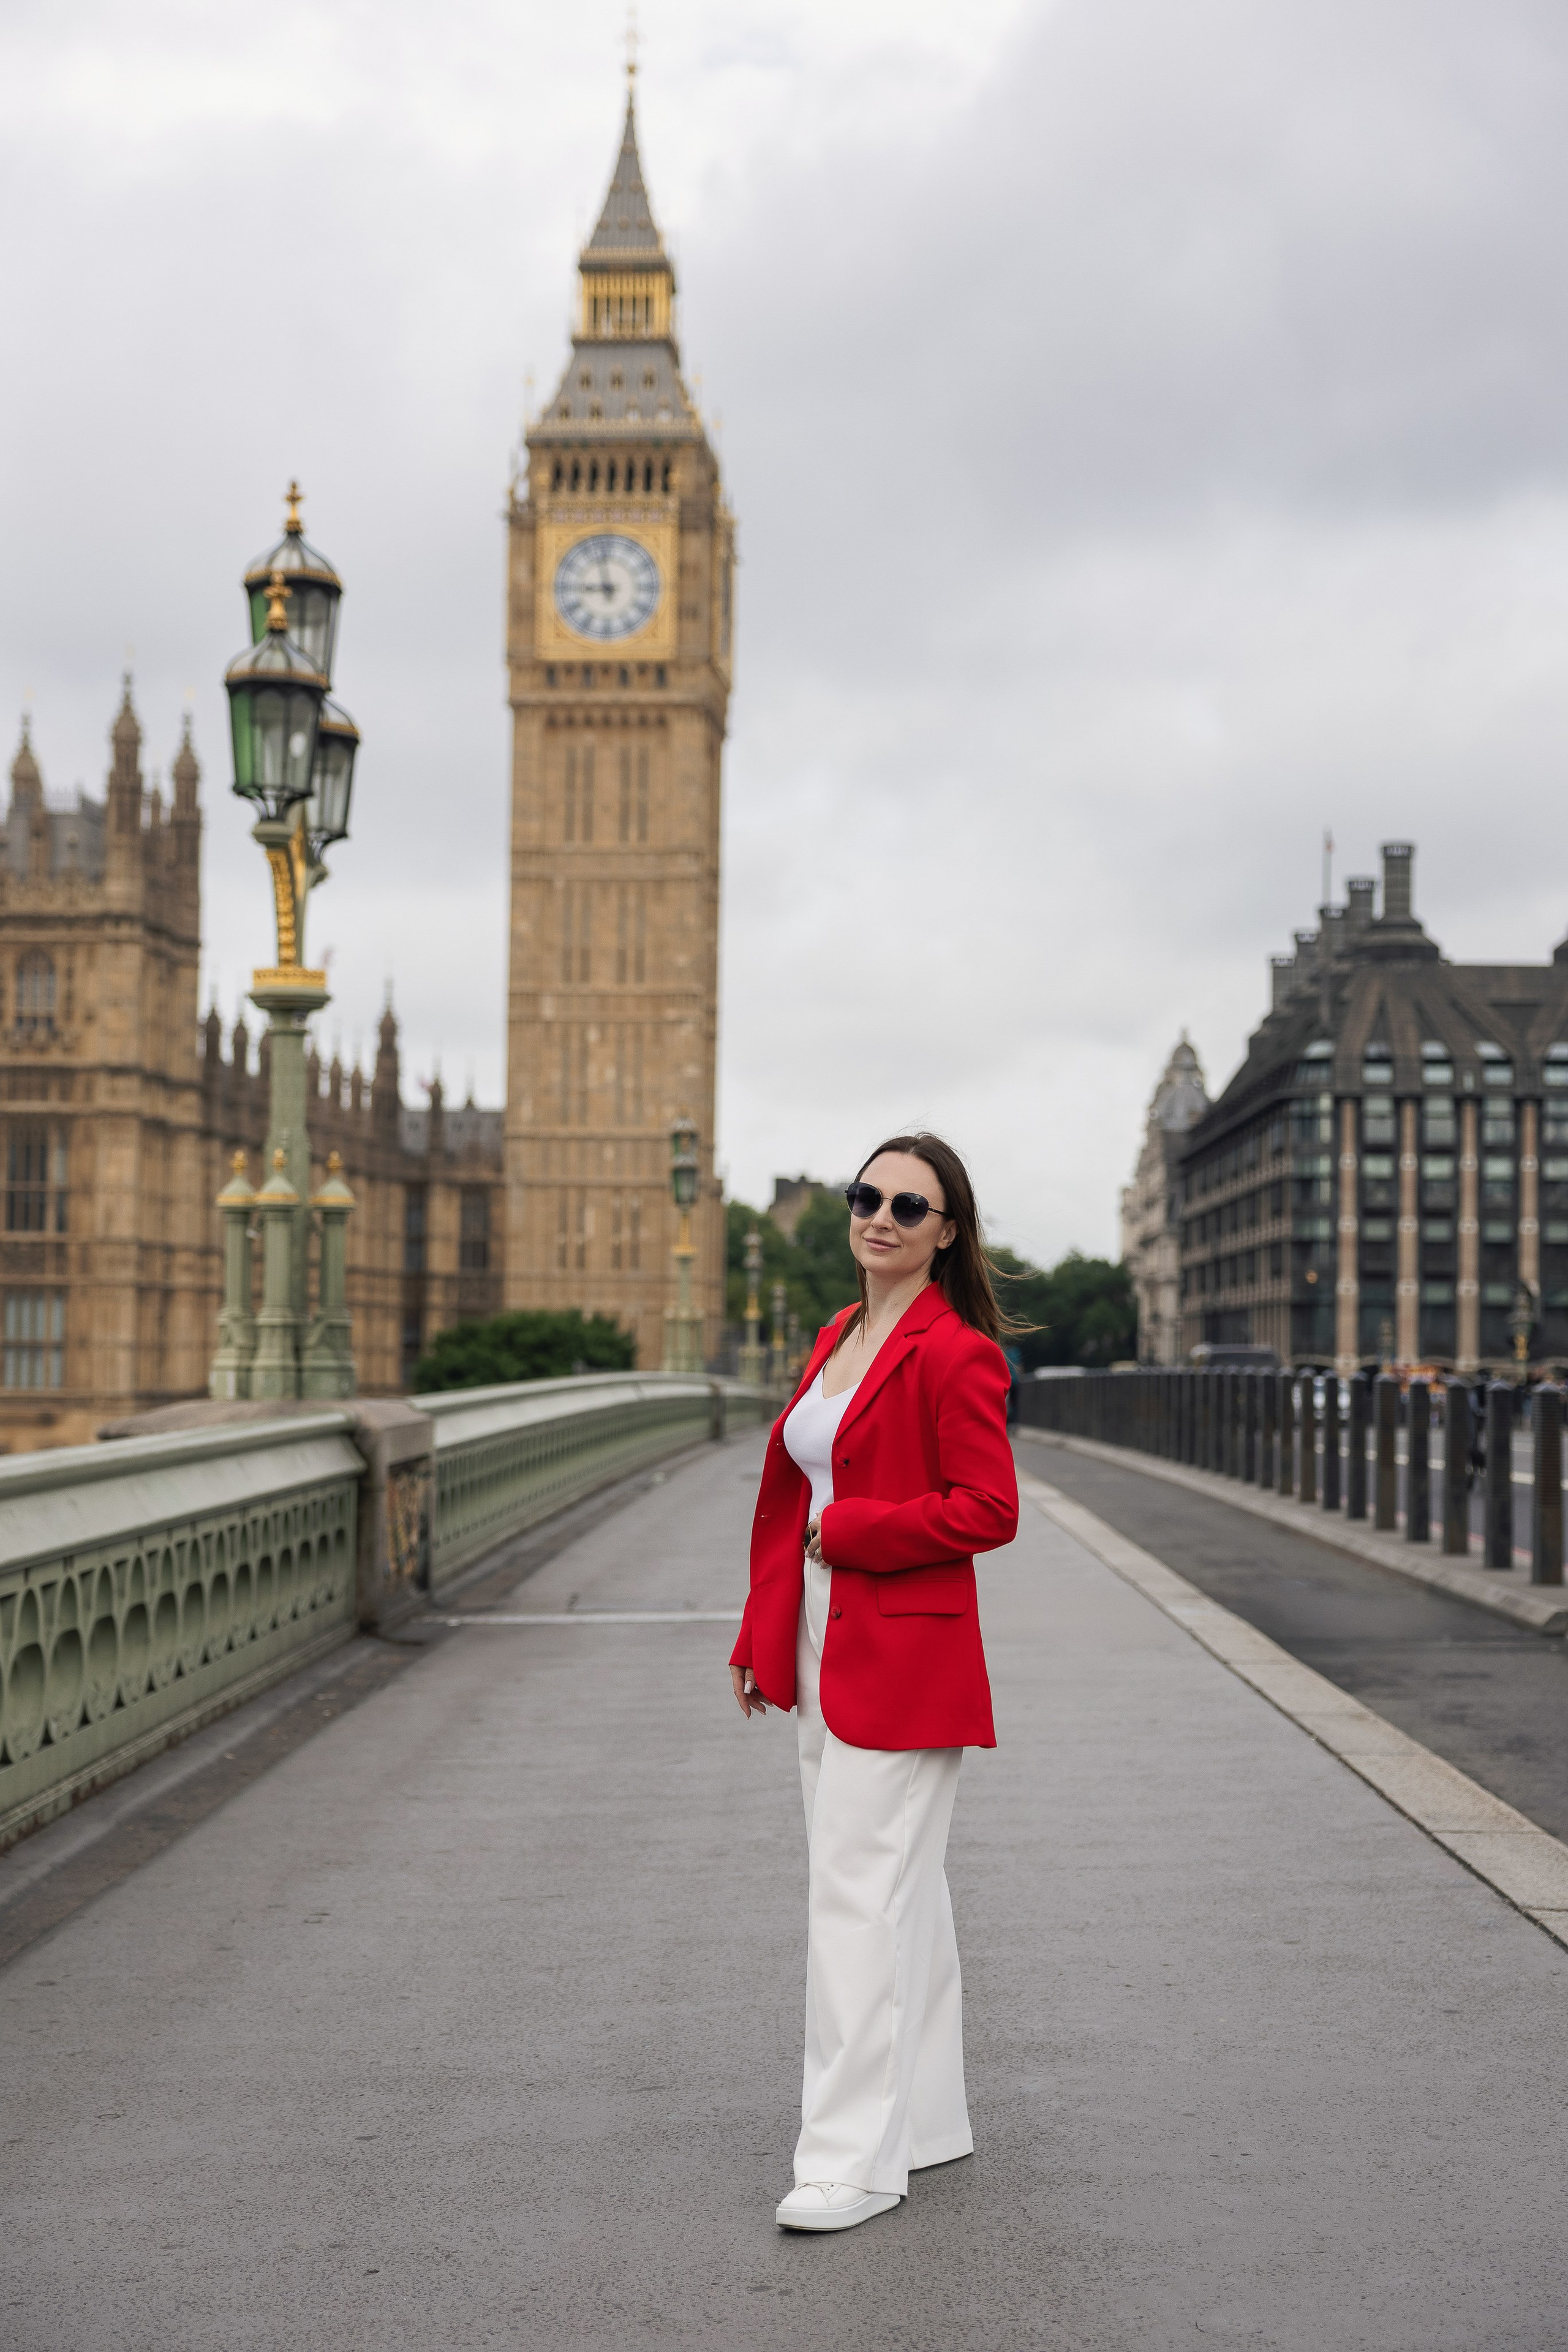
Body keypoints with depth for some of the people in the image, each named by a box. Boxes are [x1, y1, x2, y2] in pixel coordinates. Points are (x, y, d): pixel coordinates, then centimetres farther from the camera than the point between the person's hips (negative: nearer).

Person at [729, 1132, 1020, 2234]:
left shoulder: (955, 1354, -13)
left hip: (904, 1664, -9)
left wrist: (848, 1530, -15)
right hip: (826, 1652, 9)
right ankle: (927, 2119, 27)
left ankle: (858, 2159, 0)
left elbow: (988, 1512, -17)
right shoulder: (837, 1339, 14)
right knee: (900, 1892, 16)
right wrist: (761, 1639, 17)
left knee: (862, 1897, -7)